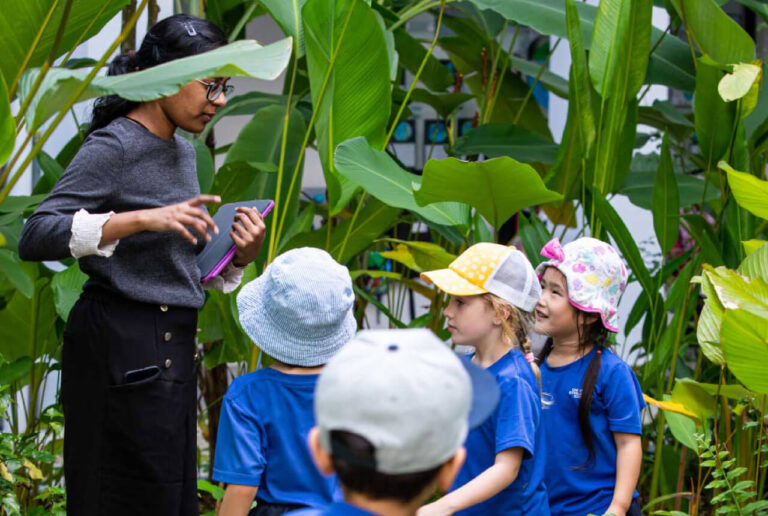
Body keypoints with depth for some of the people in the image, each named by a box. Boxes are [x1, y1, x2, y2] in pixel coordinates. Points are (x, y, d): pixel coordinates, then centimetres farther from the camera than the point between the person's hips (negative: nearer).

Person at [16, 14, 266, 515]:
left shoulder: (182, 152, 15)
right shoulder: (113, 147, -10)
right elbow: (36, 237, -21)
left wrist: (239, 257, 2)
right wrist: (143, 219, -27)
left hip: (172, 348, 9)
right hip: (123, 347, -9)